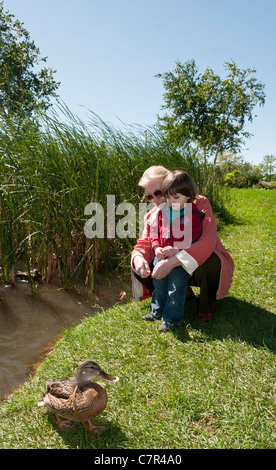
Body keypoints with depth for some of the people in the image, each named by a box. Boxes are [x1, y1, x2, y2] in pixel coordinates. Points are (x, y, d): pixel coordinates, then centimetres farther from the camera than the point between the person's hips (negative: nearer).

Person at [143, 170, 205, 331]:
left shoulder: (193, 214, -14)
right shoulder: (162, 211, 1)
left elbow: (193, 238, -16)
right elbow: (154, 230, 6)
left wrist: (176, 249, -26)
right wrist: (156, 247, -10)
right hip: (161, 258, 6)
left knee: (176, 290, 5)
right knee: (159, 286, 22)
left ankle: (171, 319, 21)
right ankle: (157, 311, 42)